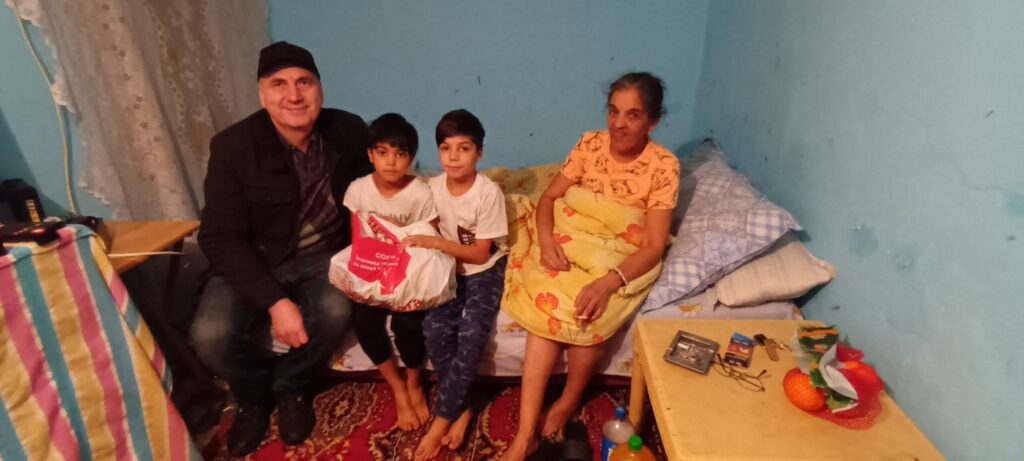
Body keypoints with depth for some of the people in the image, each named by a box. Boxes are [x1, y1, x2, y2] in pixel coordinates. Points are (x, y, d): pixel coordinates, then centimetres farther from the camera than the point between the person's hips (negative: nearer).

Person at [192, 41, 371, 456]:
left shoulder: (349, 131, -9)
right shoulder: (233, 146, -15)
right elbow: (221, 237, -16)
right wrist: (274, 301, -27)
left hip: (324, 257, 1)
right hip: (254, 263, 0)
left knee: (336, 311, -30)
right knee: (210, 335, -24)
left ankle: (290, 390, 4)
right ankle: (254, 396, 13)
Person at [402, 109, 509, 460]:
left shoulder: (489, 192, -19)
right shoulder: (434, 187, -5)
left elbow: (481, 253, -16)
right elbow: (433, 233, 7)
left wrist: (435, 243, -25)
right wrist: (420, 242, -16)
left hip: (485, 270, -3)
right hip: (450, 268, 4)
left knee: (472, 332, -25)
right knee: (434, 327, -21)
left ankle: (442, 418, -8)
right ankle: (461, 410, -4)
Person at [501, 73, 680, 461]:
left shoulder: (663, 165, -14)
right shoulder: (590, 144, -4)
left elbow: (653, 247, -20)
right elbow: (549, 198, -3)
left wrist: (607, 283, -37)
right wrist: (547, 241, -24)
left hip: (623, 262, -2)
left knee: (590, 311, -31)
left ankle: (569, 401, 0)